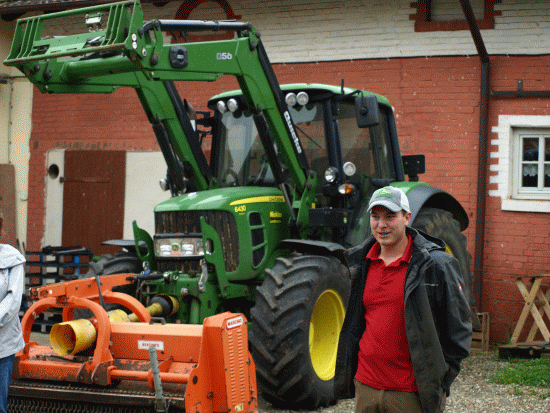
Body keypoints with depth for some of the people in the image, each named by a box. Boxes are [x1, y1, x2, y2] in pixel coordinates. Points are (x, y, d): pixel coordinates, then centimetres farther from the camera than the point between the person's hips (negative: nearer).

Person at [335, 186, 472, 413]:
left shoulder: (436, 265, -7)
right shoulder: (360, 263, 8)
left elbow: (459, 328, -3)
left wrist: (440, 382, -6)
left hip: (413, 394, -5)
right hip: (365, 388, 5)